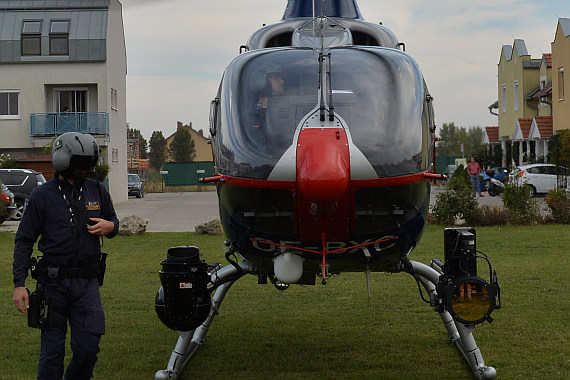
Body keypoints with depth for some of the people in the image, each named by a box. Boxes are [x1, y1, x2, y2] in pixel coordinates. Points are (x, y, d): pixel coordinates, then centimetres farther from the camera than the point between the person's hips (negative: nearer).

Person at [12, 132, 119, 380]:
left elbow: (112, 219, 25)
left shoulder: (97, 191, 8)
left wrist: (110, 226, -2)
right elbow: (24, 241, 1)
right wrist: (19, 284, -7)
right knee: (52, 350, 4)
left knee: (88, 348, -2)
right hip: (53, 282, -2)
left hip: (87, 282, 2)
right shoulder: (42, 196, -1)